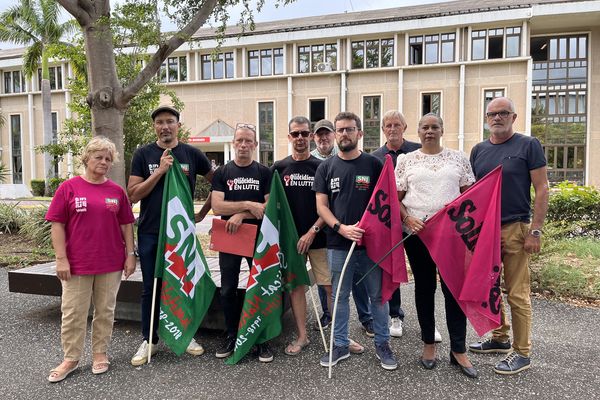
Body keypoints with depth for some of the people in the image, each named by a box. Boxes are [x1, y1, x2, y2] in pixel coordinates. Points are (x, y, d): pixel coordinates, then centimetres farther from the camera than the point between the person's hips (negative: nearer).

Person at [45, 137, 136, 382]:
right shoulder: (69, 188, -2)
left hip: (111, 263, 2)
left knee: (105, 311, 11)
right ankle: (71, 359, 24)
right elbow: (57, 225, -3)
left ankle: (100, 354, 28)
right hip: (77, 263, -2)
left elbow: (126, 225, 8)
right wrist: (61, 259, -8)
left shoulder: (117, 191, 4)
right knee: (73, 313, 7)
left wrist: (130, 255, 4)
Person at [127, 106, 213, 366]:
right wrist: (160, 171, -15)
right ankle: (149, 340, 20)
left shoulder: (191, 154, 2)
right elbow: (133, 195, -6)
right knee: (150, 288, 7)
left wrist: (202, 213, 3)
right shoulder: (143, 154, 1)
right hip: (150, 232, 0)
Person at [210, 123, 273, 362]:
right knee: (228, 290, 8)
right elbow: (217, 207, -9)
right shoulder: (222, 173, 3)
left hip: (258, 237, -1)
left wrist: (240, 215, -17)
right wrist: (248, 204, -18)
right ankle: (231, 337, 24)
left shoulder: (265, 173, 3)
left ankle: (262, 340, 16)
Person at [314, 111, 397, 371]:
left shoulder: (373, 164, 3)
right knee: (339, 296, 10)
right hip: (338, 244, 1)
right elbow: (321, 205, 2)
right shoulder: (326, 167, 6)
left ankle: (382, 344, 24)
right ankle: (340, 345, 25)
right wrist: (341, 227, -13)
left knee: (378, 295, 8)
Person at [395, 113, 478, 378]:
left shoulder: (458, 158, 8)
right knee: (424, 287, 9)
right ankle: (428, 344, 23)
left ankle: (458, 351, 12)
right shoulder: (406, 160, 7)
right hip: (417, 231, 0)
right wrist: (407, 219, -12)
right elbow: (396, 197, 4)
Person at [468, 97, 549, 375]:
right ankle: (499, 338, 31)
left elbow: (542, 190, -6)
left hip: (515, 229, -5)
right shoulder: (478, 150, 11)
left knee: (517, 293, -1)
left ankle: (522, 353, 12)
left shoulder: (528, 145, -2)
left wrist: (535, 230, -12)